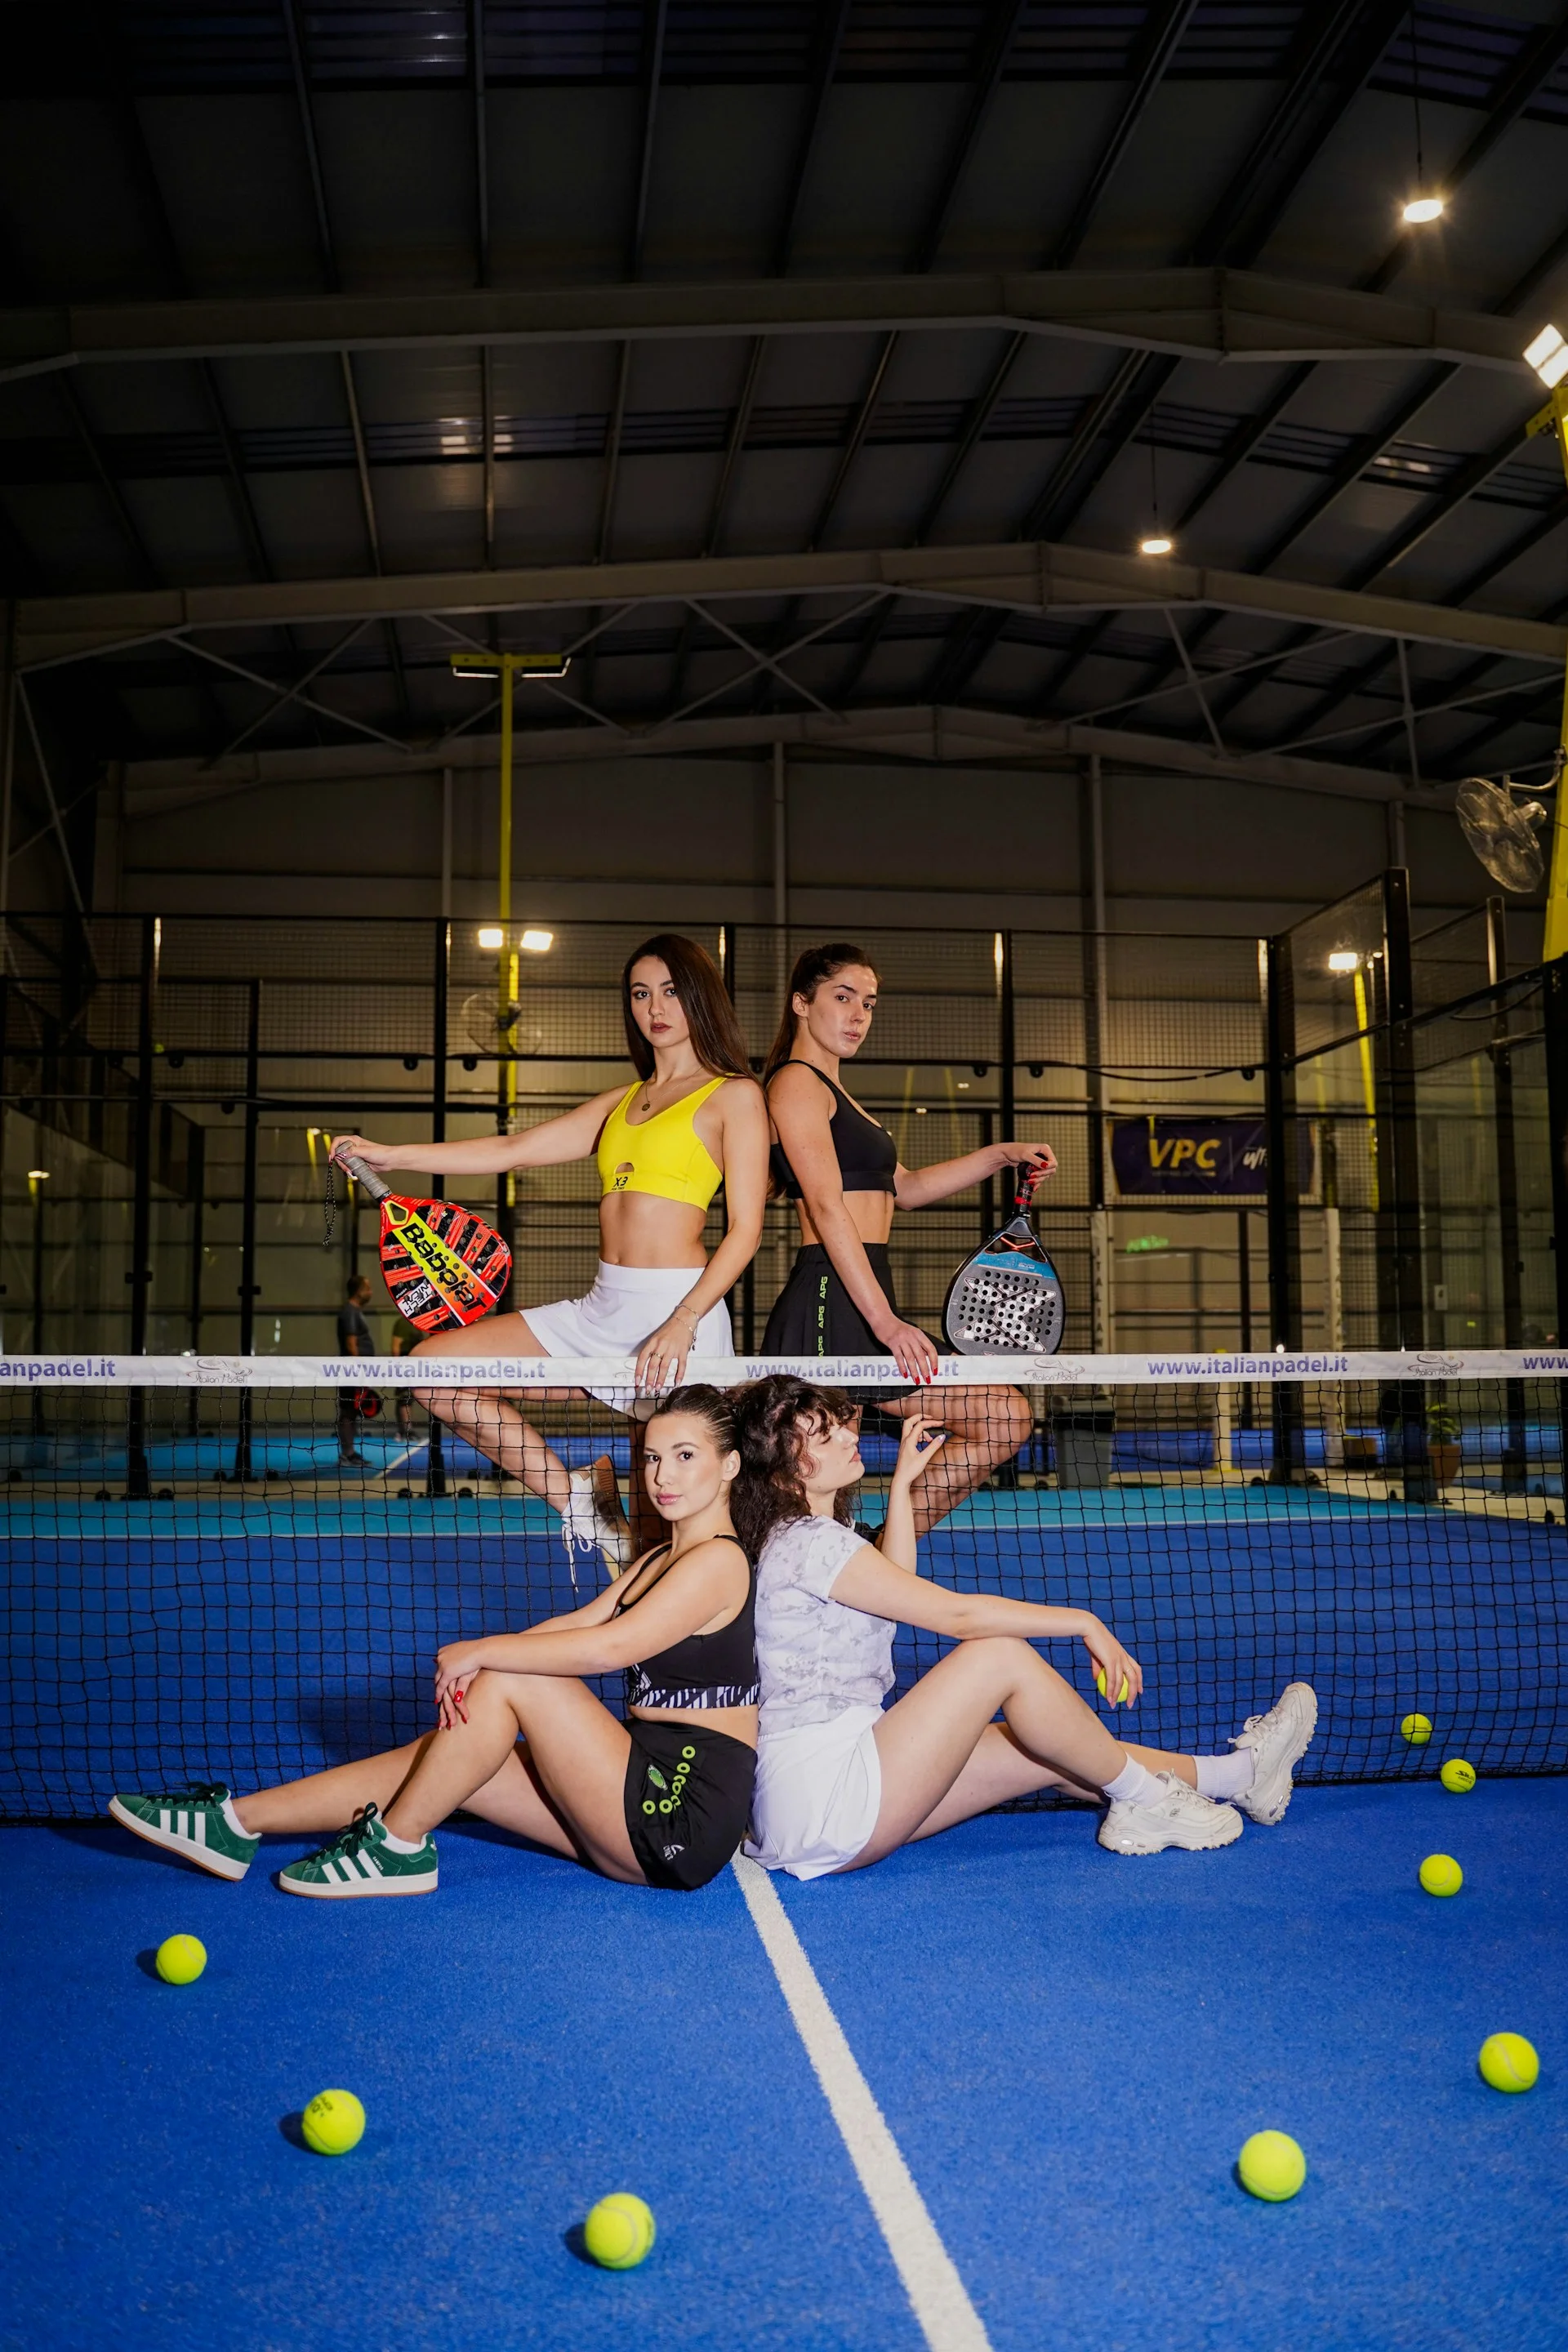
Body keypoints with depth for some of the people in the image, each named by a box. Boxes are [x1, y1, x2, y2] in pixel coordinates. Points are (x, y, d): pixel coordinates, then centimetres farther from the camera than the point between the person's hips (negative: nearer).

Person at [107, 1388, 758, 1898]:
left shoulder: (718, 1560, -13)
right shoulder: (660, 1559, 18)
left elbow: (611, 1646, -24)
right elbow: (577, 1624, 8)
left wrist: (479, 1652, -16)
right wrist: (475, 1660, -9)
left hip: (681, 1815, -9)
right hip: (642, 1801, 9)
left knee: (508, 1682, -15)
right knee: (447, 1751, 2)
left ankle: (395, 1845, -3)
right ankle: (235, 1822, 6)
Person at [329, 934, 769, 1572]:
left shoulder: (735, 1095, 2)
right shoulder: (623, 1102, 20)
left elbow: (745, 1229, -5)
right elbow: (512, 1150, 20)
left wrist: (683, 1322, -17)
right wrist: (392, 1155, 14)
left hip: (679, 1309, -7)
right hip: (601, 1310, 7)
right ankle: (581, 1497, 4)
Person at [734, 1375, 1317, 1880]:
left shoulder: (793, 1537, 13)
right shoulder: (810, 1541, -18)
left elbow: (899, 1589, 29)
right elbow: (955, 1613, -19)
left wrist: (902, 1483, 26)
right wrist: (1082, 1622, -11)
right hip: (819, 1800, -10)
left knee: (1047, 1753, 9)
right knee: (1003, 1657, -15)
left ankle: (1237, 1773, 20)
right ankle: (1141, 1800, 0)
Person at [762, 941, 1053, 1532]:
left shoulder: (831, 1092, 26)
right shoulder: (795, 1082, -5)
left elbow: (905, 1187, 33)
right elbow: (827, 1209, -16)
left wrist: (1002, 1155, 25)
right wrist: (884, 1321, -23)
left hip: (865, 1312, 10)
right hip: (828, 1308, -10)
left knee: (1004, 1421, 5)